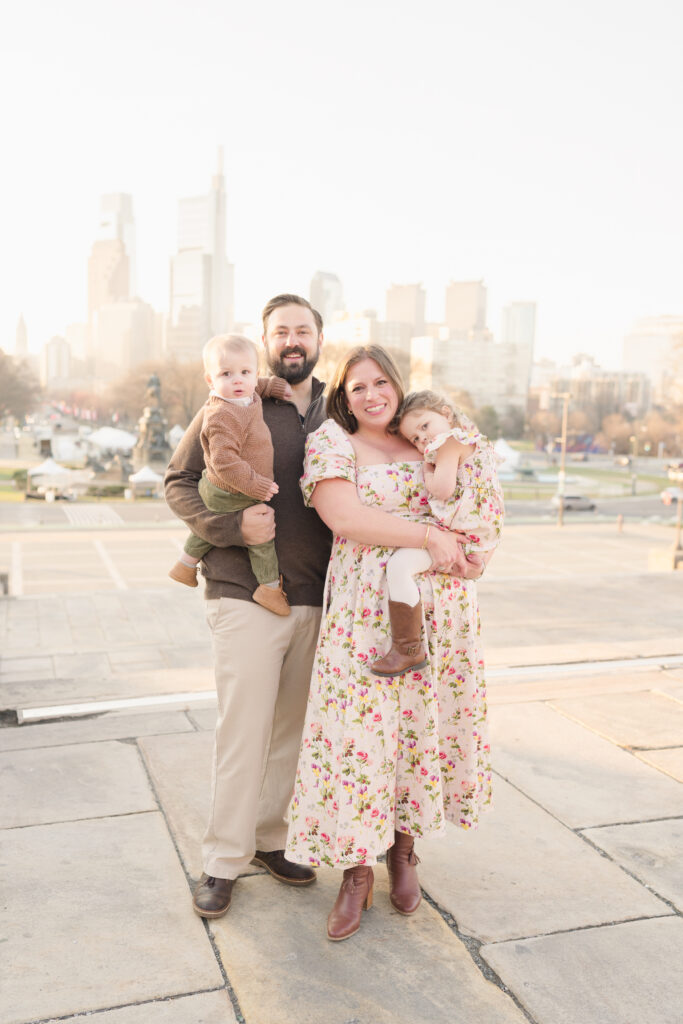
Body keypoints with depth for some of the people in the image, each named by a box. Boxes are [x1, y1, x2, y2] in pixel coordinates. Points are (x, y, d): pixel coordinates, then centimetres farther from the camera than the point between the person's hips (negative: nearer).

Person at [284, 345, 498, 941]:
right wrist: (430, 536, -16)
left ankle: (403, 849, 31)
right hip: (367, 607, -4)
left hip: (441, 606, 4)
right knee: (360, 729, -3)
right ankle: (357, 873, 16)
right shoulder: (330, 443, 1)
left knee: (423, 724, 9)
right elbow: (345, 517, -14)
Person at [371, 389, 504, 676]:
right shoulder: (475, 441, 21)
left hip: (461, 534, -12)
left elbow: (442, 489, -21)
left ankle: (408, 649, -22)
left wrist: (427, 471, -4)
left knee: (399, 564, -26)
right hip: (479, 533, 12)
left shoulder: (450, 439, -9)